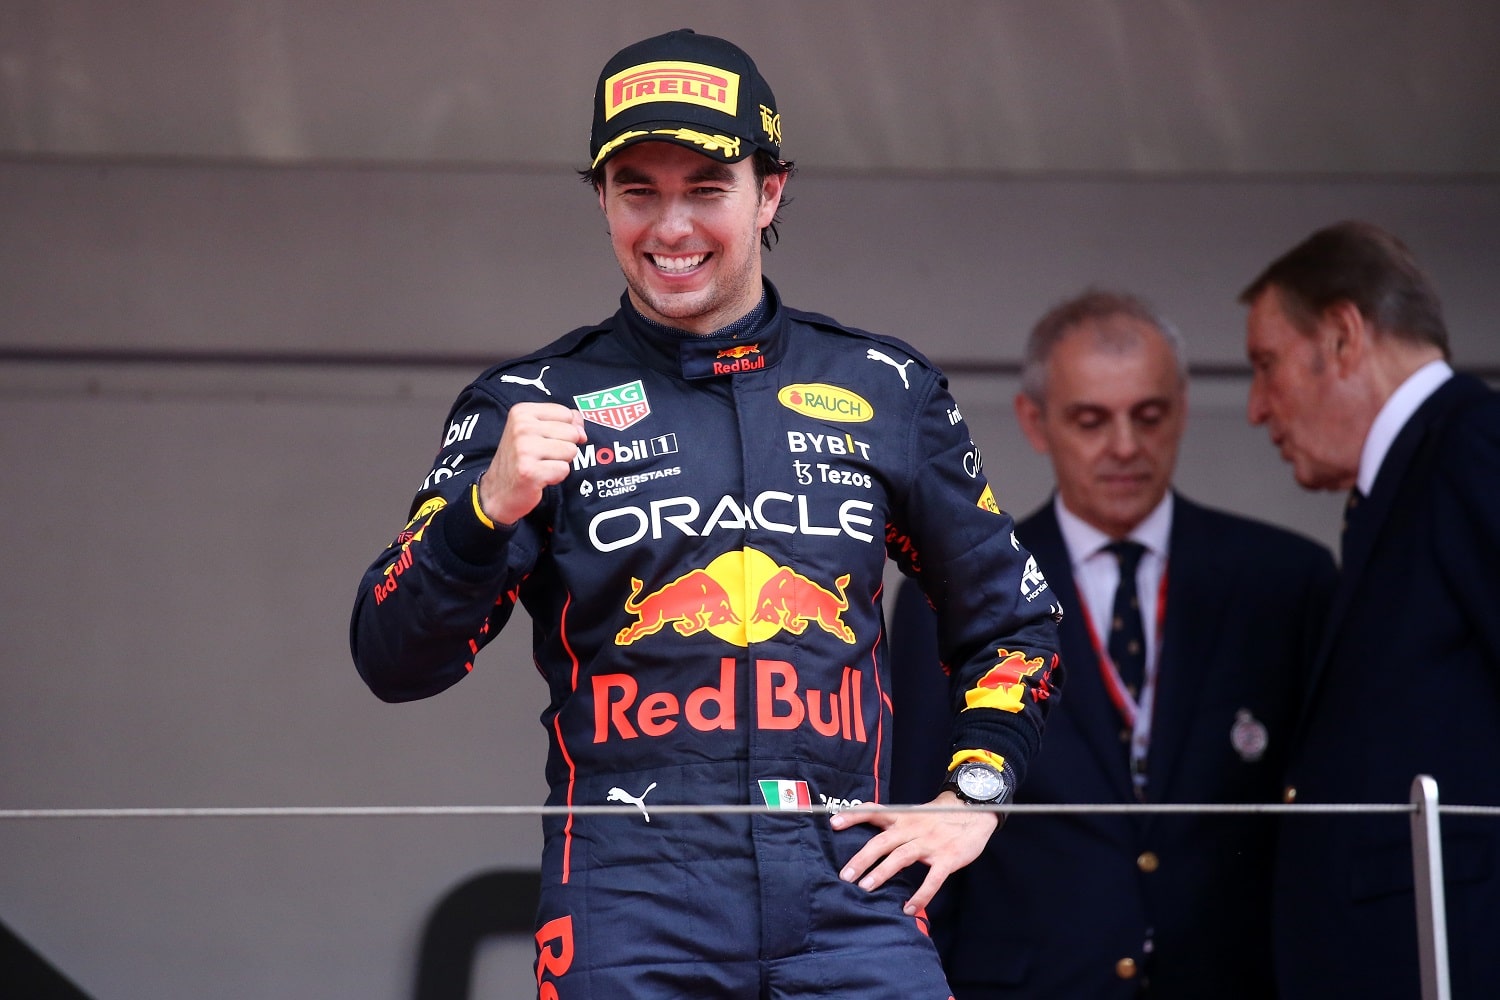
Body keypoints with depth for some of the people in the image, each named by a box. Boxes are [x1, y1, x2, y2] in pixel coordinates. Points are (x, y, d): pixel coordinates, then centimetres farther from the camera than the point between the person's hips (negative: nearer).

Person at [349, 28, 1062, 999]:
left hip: (848, 887, 1)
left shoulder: (885, 391, 14)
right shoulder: (531, 406, 7)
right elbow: (394, 661, -1)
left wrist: (974, 793, 11)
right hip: (628, 904, -1)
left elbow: (1013, 620, 25)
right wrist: (492, 506, -16)